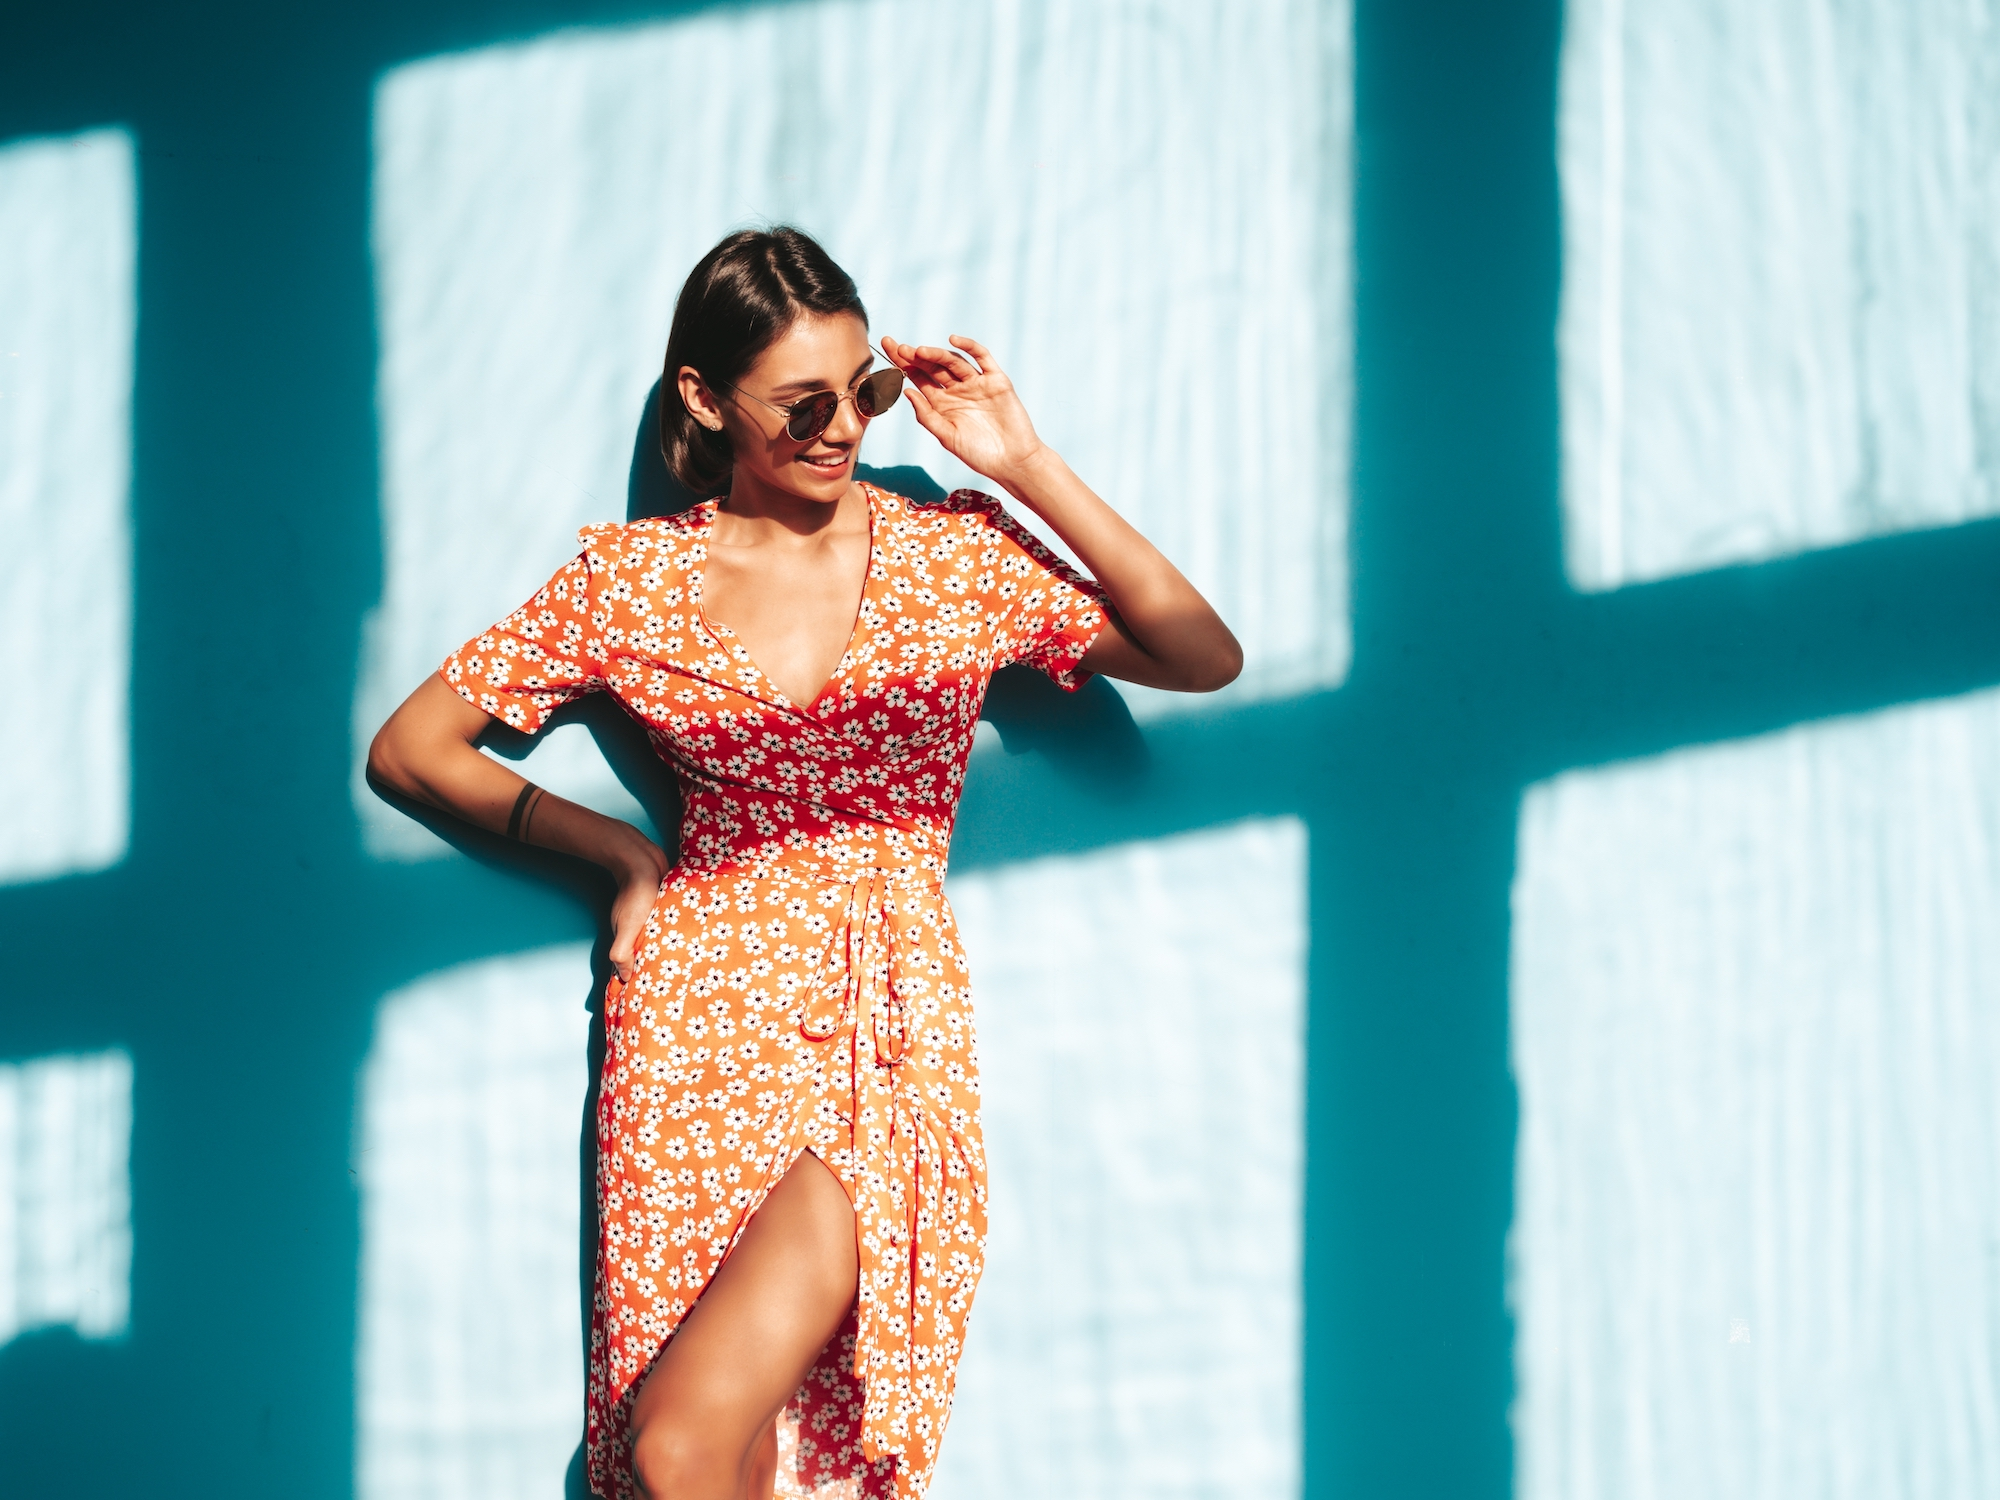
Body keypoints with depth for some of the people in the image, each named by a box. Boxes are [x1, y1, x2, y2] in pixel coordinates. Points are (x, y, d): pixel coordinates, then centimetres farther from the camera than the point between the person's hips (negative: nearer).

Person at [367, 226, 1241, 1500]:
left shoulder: (956, 553, 8)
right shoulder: (632, 579, 8)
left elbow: (1205, 657, 0)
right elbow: (409, 749, 14)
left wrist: (1029, 466, -4)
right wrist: (622, 851, 4)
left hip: (891, 1038, -1)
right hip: (703, 1023, 1)